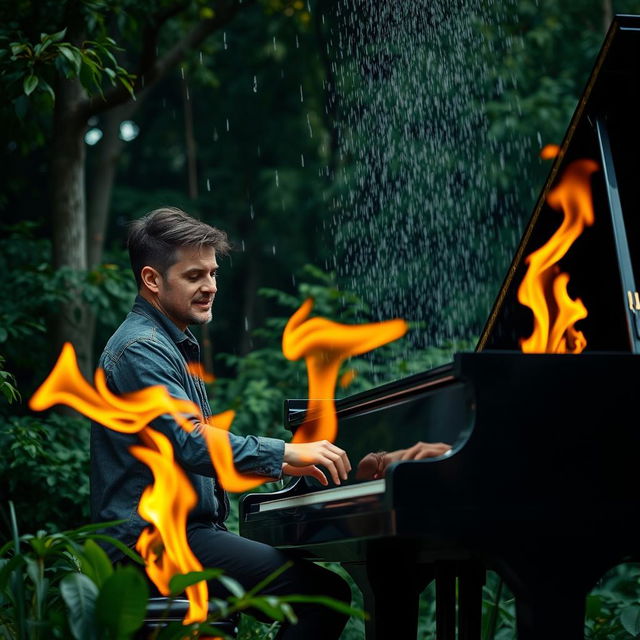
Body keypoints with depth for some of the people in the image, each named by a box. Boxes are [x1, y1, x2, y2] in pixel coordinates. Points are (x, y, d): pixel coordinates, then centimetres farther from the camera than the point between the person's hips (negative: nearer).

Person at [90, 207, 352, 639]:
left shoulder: (172, 346, 22)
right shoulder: (141, 350, -12)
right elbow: (191, 446, -24)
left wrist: (280, 464, 16)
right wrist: (285, 453, -22)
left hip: (181, 531, 11)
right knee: (325, 593, -22)